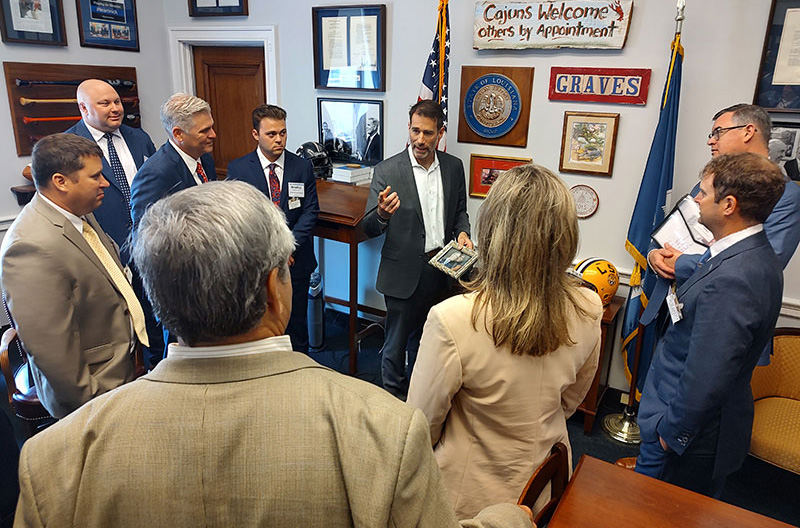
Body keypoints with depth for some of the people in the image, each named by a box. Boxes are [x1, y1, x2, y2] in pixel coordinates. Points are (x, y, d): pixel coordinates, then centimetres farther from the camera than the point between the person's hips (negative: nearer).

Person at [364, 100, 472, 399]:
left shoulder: (454, 167, 1)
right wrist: (382, 214, -35)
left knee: (424, 336, 22)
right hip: (405, 272, -4)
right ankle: (394, 397, 32)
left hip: (441, 270, 4)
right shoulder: (387, 171, -12)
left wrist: (462, 232, -6)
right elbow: (369, 229, -13)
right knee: (397, 340, 9)